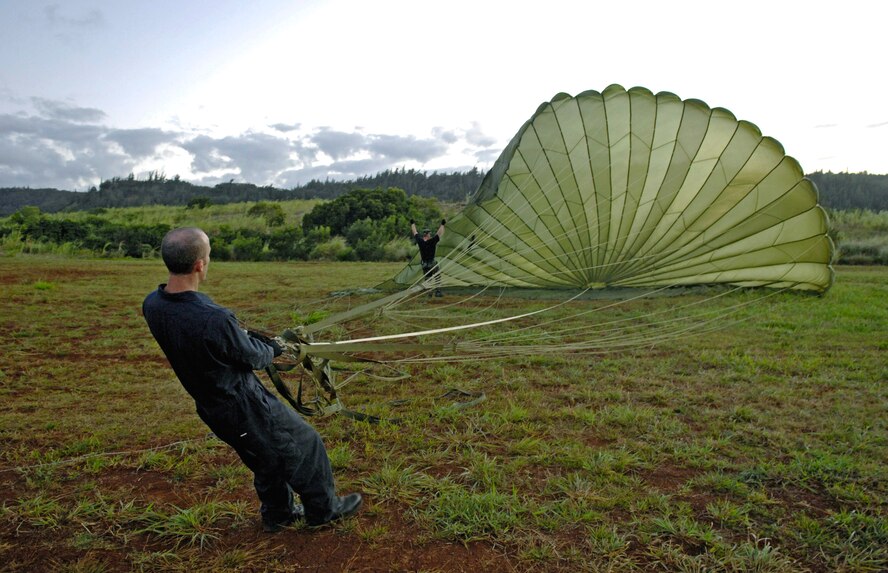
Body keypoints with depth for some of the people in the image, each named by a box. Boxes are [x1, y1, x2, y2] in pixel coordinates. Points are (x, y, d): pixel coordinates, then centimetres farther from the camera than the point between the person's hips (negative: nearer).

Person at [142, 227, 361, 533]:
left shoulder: (151, 305, -11)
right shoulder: (215, 319, -36)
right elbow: (253, 357, -18)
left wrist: (243, 336, 6)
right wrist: (272, 348, 4)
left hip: (212, 411, 8)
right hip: (246, 408, -8)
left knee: (267, 457, 29)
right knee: (305, 445, 15)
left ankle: (278, 514, 47)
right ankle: (324, 508, 33)